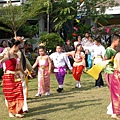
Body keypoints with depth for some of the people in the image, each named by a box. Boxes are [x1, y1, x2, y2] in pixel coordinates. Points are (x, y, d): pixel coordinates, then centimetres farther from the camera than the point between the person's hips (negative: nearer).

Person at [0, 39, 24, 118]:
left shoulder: (16, 55, 12)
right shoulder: (8, 54, -10)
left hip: (17, 77, 7)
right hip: (9, 77, -7)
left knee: (19, 94, 0)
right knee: (10, 95, 1)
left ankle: (18, 112, 3)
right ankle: (10, 112, 12)